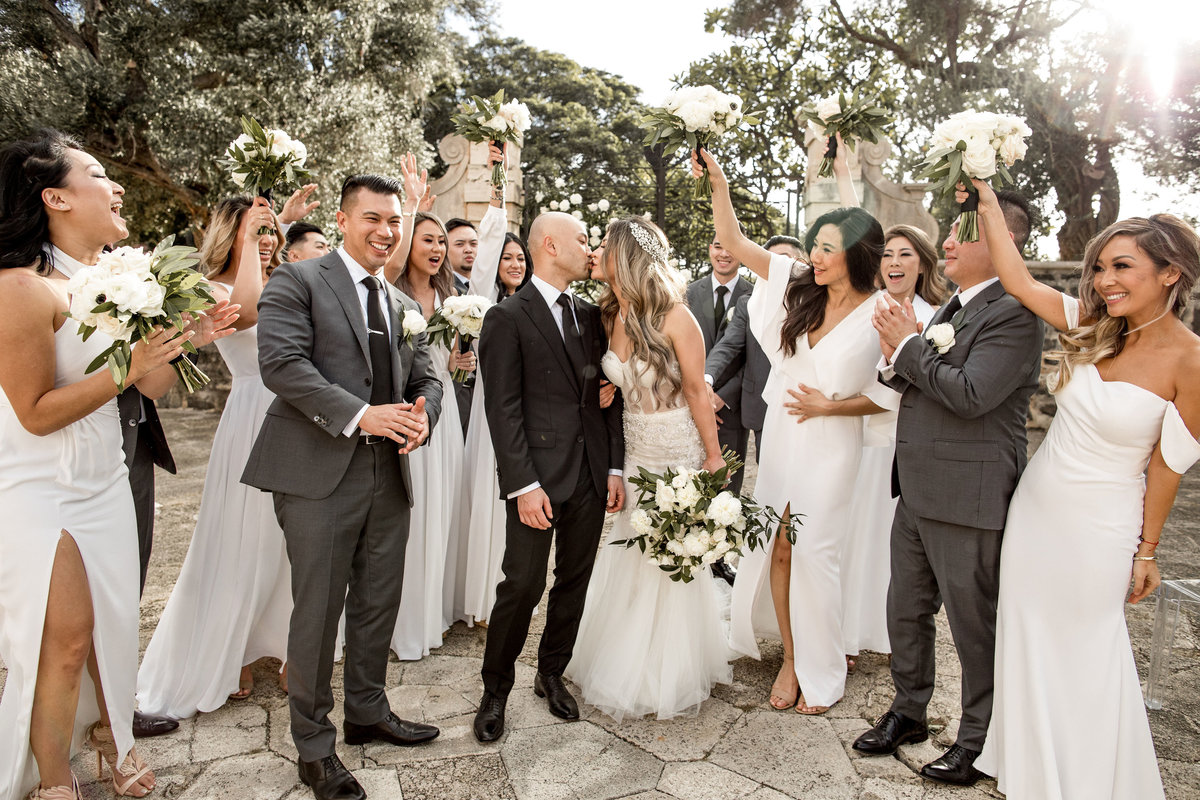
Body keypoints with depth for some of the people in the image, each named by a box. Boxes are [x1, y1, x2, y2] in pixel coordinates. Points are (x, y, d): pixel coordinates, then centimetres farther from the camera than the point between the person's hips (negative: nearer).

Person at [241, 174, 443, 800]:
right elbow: (281, 363, -14)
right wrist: (361, 414, -21)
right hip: (320, 473, -6)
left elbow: (427, 377, 15)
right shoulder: (296, 282, -1)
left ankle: (367, 713, 36)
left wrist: (422, 415, -8)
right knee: (318, 610, 3)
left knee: (379, 603, 16)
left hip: (389, 473, 6)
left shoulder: (403, 305, 18)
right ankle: (314, 747, 21)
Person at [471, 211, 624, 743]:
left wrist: (615, 468, 7)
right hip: (539, 475, -6)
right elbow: (503, 408, -11)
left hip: (591, 475, 6)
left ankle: (552, 674, 33)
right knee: (523, 585, -2)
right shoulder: (507, 317, -5)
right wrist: (524, 485, -16)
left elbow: (607, 395, 13)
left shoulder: (590, 315, 14)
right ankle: (495, 690, 19)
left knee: (574, 580, 13)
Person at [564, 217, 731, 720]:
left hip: (680, 451, -5)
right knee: (629, 560, 13)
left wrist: (713, 456, -10)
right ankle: (627, 665, 34)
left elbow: (697, 389, -13)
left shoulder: (674, 316, -18)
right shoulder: (609, 316, 0)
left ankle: (672, 676, 29)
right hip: (634, 451, 5)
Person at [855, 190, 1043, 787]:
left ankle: (979, 740, 30)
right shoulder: (951, 308, 13)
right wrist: (896, 358, -4)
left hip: (967, 501, -8)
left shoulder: (1013, 314, -15)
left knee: (974, 626, 9)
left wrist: (909, 345, -14)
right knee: (906, 613, 19)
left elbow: (970, 394, -26)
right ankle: (908, 713, 39)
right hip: (917, 492, 9)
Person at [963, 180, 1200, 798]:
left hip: (1098, 528, -5)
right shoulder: (1095, 328, -2)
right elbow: (1017, 281, -6)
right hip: (1034, 508, 5)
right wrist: (987, 201, -8)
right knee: (1027, 644, 17)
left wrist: (1146, 552, -4)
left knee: (1084, 655, 12)